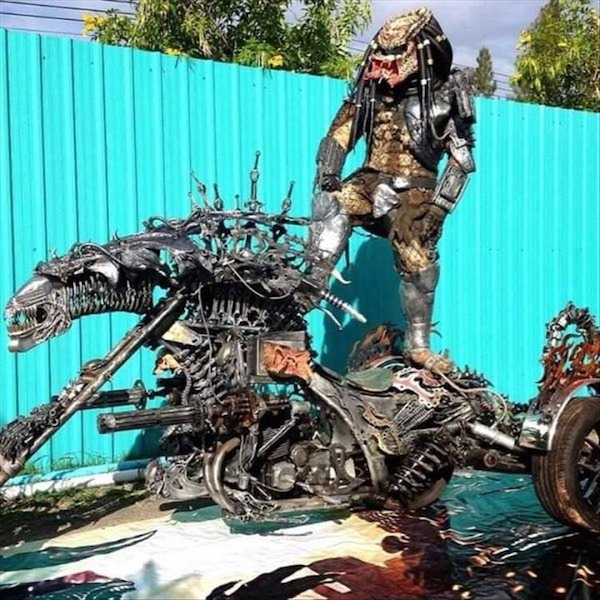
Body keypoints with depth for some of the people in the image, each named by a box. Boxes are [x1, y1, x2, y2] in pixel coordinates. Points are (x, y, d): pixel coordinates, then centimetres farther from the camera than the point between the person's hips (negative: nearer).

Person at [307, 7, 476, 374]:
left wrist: (438, 207, -13)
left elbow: (462, 161, -4)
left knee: (418, 265, -7)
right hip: (372, 181, 2)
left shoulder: (445, 98, -2)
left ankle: (419, 345, 9)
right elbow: (339, 135, 9)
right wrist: (328, 172, -7)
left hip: (415, 192, -2)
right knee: (331, 204, -27)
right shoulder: (371, 91, 5)